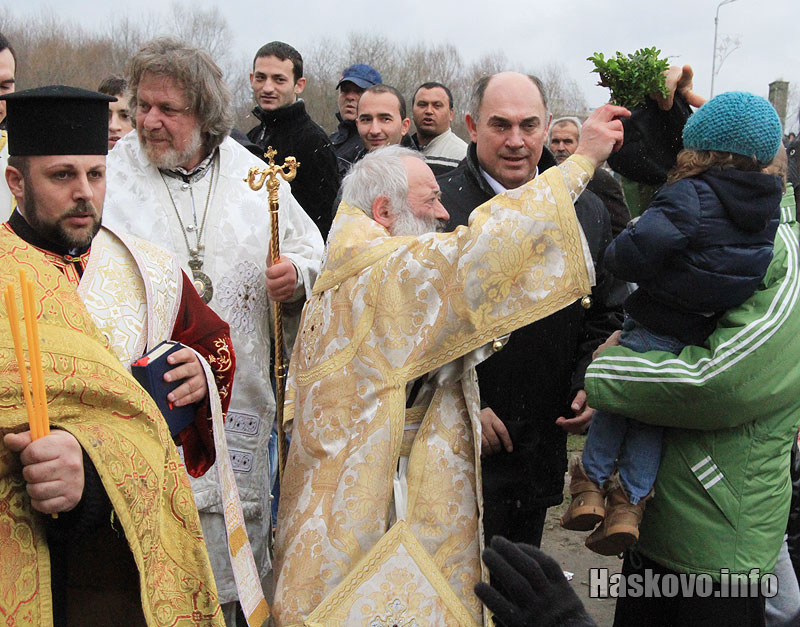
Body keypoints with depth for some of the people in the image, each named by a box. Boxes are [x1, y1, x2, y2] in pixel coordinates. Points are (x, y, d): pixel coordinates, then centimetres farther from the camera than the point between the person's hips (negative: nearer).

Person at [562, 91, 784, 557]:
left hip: (656, 329, -6)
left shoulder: (690, 196, -18)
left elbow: (639, 249, -28)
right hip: (712, 339, 6)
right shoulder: (770, 207, 4)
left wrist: (615, 257, -7)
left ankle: (593, 483, 22)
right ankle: (631, 501, 16)